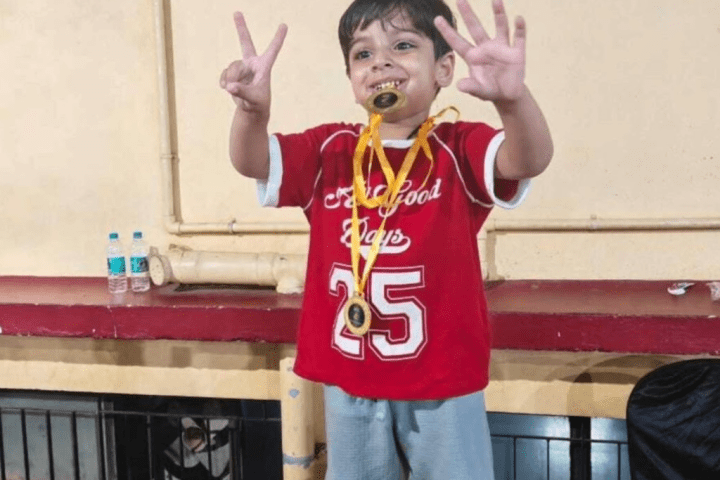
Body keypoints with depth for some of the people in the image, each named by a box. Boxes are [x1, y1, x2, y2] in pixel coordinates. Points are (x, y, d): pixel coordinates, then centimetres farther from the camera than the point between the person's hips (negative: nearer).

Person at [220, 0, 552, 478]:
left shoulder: (459, 149, -9)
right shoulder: (328, 150, 0)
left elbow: (530, 159, -27)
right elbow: (253, 162, -13)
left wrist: (512, 96, -49)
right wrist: (254, 109, -36)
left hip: (444, 383, -2)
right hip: (349, 382, 3)